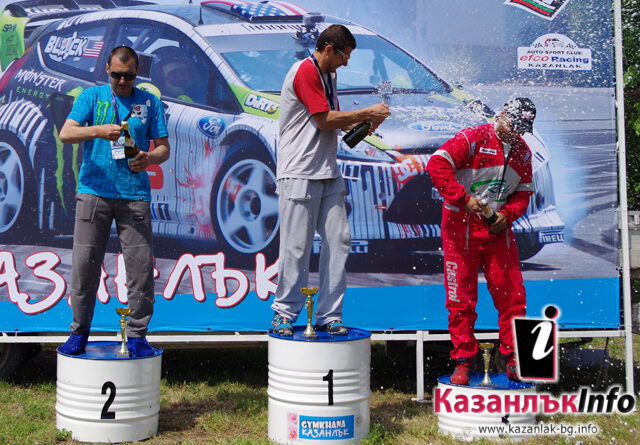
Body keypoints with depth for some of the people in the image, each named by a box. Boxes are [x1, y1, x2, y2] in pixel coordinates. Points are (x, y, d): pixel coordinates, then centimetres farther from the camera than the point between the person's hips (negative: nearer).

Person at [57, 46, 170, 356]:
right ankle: (79, 332, 13)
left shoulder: (150, 103, 12)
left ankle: (136, 335, 8)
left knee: (141, 266, -3)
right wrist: (98, 130, -20)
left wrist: (150, 158, -12)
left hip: (135, 194, 1)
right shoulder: (91, 97, 9)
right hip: (94, 191, -1)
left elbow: (164, 147, 11)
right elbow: (65, 134, -3)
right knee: (85, 264, -1)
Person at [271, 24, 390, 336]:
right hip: (300, 173, -9)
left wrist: (362, 123, 7)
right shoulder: (305, 71, -9)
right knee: (297, 247, -5)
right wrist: (365, 113, -4)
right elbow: (324, 120, -14)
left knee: (338, 240, 3)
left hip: (328, 173, 9)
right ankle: (284, 314, 10)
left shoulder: (329, 76, 20)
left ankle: (329, 316, 10)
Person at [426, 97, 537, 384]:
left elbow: (523, 192, 15)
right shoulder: (473, 139, -9)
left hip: (499, 228, 5)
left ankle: (513, 359, 15)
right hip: (461, 225, -5)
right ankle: (462, 362, 11)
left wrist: (507, 213, -6)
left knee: (512, 295, 2)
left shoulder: (523, 153, 10)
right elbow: (437, 164, -19)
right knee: (461, 298, 0)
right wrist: (464, 198, -25)